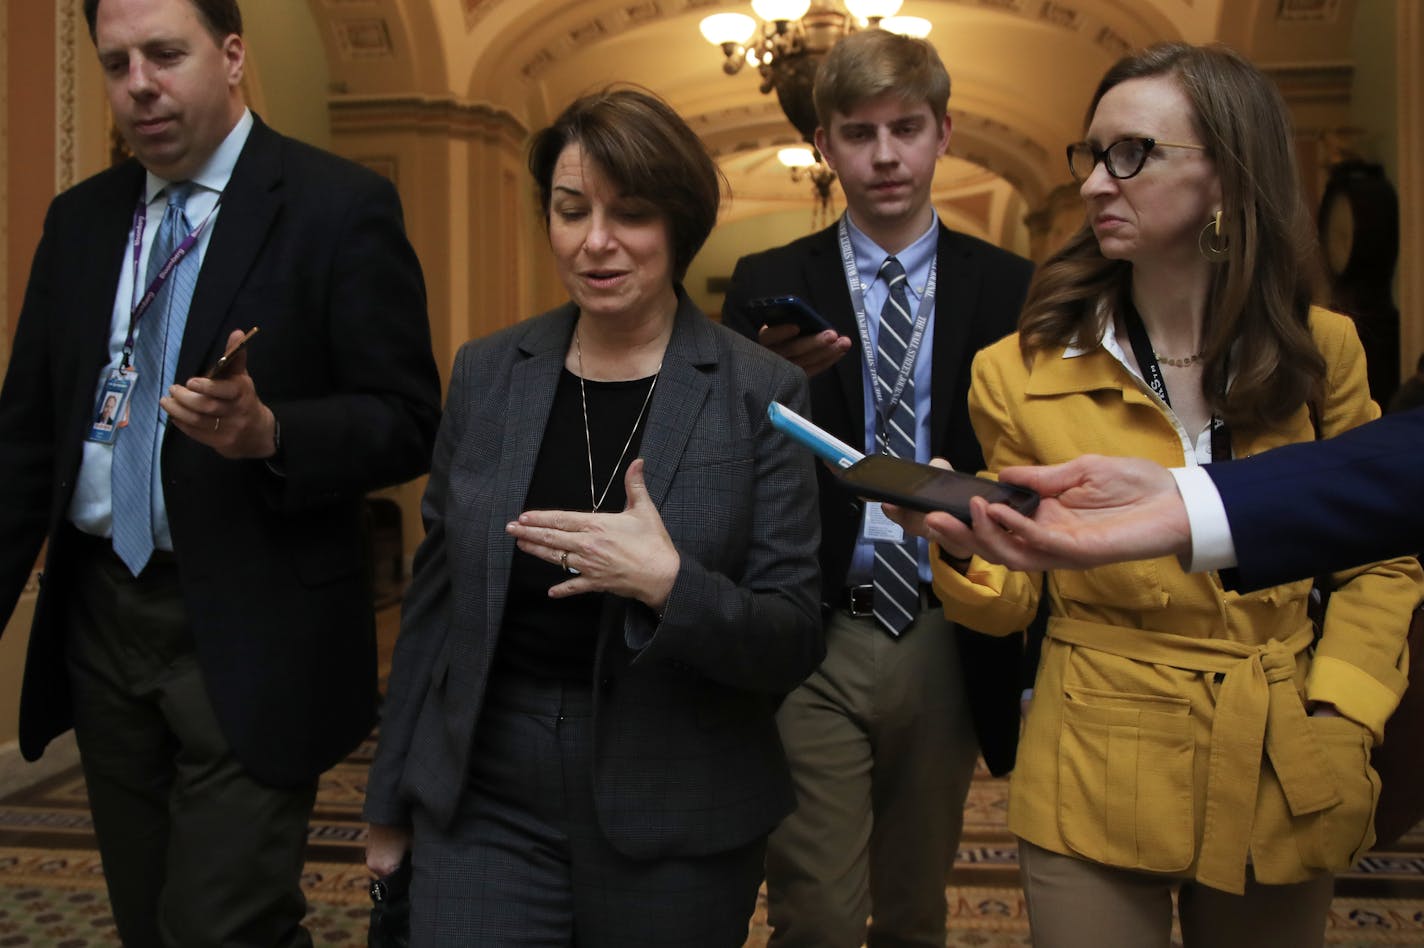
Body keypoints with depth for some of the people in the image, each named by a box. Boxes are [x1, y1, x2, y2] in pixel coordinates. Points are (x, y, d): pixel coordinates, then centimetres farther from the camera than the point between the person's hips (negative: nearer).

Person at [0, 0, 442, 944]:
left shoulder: (341, 207, -8)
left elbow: (408, 423, -11)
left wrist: (269, 435, -27)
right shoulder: (79, 218, 10)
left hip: (248, 635, -6)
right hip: (99, 620, 6)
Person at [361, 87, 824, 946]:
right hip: (484, 804, 2)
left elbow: (795, 642, -9)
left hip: (678, 824, -1)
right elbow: (436, 596, 7)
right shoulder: (488, 372, 0)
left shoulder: (761, 394, -9)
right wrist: (394, 796, 12)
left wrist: (669, 583, -27)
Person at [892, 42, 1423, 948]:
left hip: (1285, 784, 3)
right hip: (1095, 784, -2)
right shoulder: (1022, 373, -9)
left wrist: (1341, 718, -5)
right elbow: (1009, 598, -4)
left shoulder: (1322, 351, -3)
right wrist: (961, 548, -25)